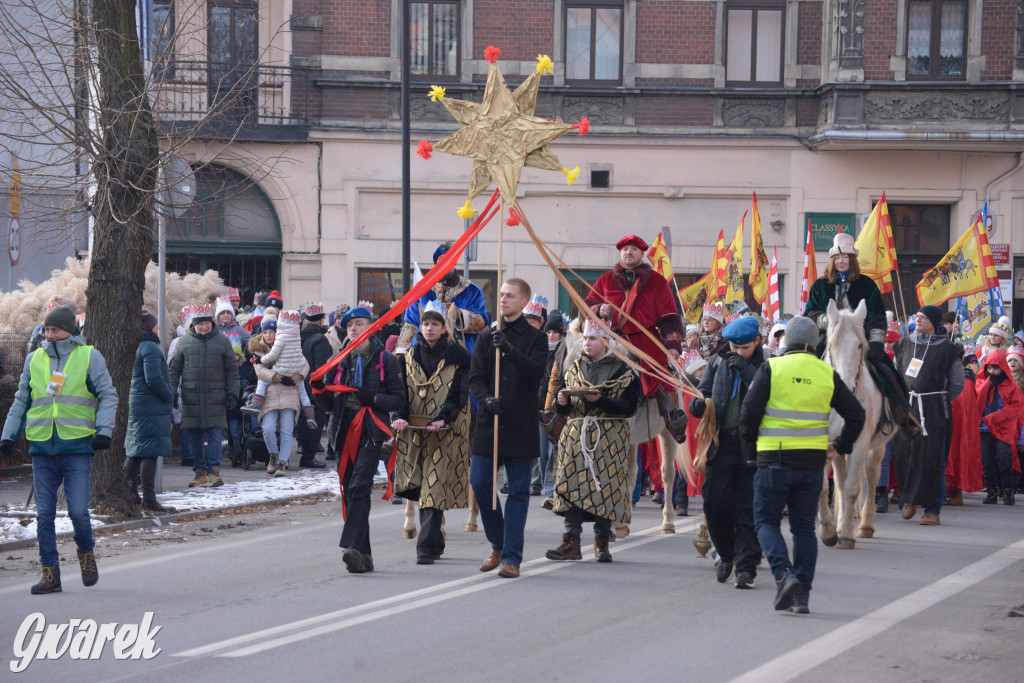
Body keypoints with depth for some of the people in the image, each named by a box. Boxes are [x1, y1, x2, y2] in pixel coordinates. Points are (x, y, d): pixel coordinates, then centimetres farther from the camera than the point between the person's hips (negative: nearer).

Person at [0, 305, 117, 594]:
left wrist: (103, 430, -10)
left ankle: (86, 552, 20)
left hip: (77, 448, -3)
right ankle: (50, 572, 9)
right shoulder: (34, 359, 12)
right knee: (44, 515, 2)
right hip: (42, 449, 3)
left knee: (78, 511, -8)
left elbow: (108, 396, 2)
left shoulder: (89, 357, 2)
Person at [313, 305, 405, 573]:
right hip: (345, 431, 5)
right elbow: (330, 404, 15)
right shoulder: (340, 361, 16)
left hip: (371, 433, -5)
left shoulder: (385, 360, 3)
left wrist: (373, 398, -15)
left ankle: (353, 546, -29)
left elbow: (399, 401, 0)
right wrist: (319, 389, -5)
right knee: (350, 491, 4)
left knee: (359, 488, -19)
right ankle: (364, 555, 9)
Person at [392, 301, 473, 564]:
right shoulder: (410, 357, 12)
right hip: (414, 431, 4)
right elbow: (402, 390, 9)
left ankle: (427, 546, -15)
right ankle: (435, 542, 20)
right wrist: (400, 416, -10)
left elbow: (459, 393, -6)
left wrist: (443, 418, -21)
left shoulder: (458, 357, 0)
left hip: (444, 432, -4)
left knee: (434, 487, -12)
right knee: (421, 487, 7)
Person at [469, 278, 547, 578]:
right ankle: (498, 545, 19)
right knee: (480, 484, -2)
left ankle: (511, 557, 2)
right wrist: (486, 399, -14)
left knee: (518, 491, -1)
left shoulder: (535, 338, 3)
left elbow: (536, 372, -13)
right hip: (489, 422, 3)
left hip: (521, 426, -3)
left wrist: (509, 350, -26)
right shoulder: (486, 337, 12)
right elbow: (475, 377, 6)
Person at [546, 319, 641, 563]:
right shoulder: (573, 369, 15)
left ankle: (602, 542, 5)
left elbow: (629, 407, -8)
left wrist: (600, 400, -20)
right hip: (576, 436, 3)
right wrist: (562, 402, -10)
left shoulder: (623, 371, 2)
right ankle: (571, 542, -4)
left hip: (609, 440, -3)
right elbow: (561, 408, 14)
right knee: (572, 486, -5)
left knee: (605, 487, -5)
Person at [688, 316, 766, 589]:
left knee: (748, 506, -2)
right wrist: (698, 404, -11)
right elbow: (704, 390, 12)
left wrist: (747, 370, -22)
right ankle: (726, 554, 22)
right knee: (714, 502, -1)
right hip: (721, 441, 3)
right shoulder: (718, 362, 10)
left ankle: (746, 566, 5)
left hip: (751, 444, -3)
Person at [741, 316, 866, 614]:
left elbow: (749, 411, -8)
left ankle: (783, 573, -15)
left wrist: (752, 437, 11)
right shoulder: (827, 374, 5)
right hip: (812, 461, 3)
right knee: (804, 527, 11)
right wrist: (840, 446, 17)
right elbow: (856, 414, 6)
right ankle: (801, 595, 7)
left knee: (766, 520, 8)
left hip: (774, 459, -3)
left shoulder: (771, 368, -4)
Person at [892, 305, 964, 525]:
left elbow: (957, 383, 4)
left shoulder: (947, 350, -3)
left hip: (933, 412, -4)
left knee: (933, 459, -4)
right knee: (903, 455, 3)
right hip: (906, 408, 4)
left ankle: (932, 509, 0)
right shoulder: (905, 344, 10)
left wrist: (939, 400, 1)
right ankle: (909, 500, 19)